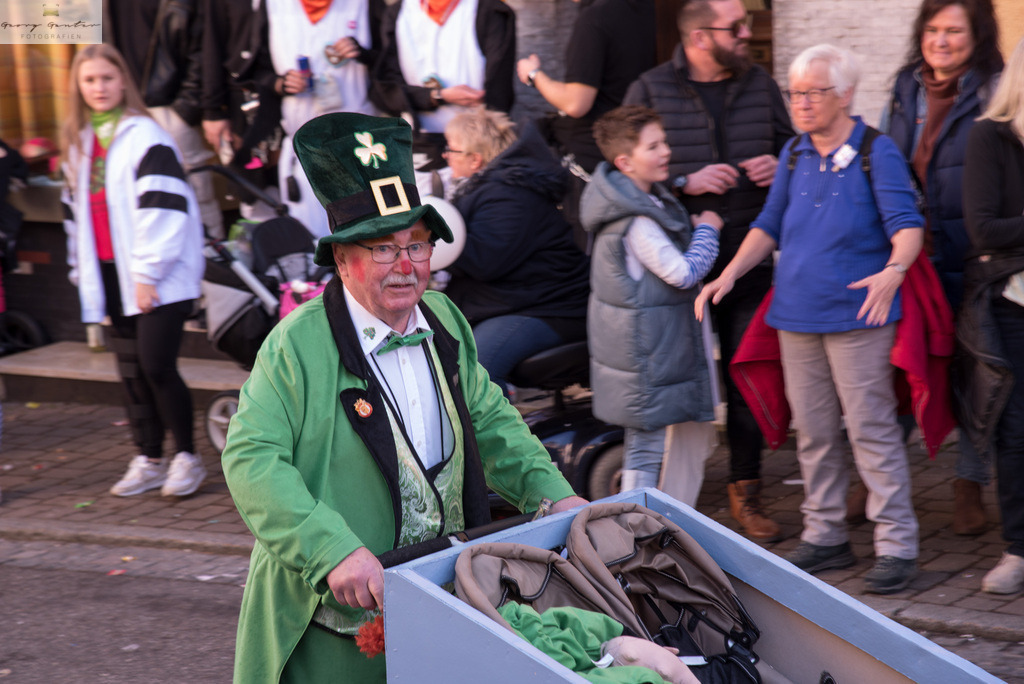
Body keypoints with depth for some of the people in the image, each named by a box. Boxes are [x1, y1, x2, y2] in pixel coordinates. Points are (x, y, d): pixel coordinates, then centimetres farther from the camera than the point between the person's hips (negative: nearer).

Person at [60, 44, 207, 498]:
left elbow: (163, 207, -16)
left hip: (158, 276, -7)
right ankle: (148, 461, 17)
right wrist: (81, 270, 18)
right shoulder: (79, 144, 14)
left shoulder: (145, 138, -10)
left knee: (156, 366, -12)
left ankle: (187, 457, 2)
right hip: (111, 275, 7)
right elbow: (75, 210, 22)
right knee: (131, 372, 8)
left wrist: (148, 274, -17)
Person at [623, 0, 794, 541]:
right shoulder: (650, 91, -1)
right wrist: (686, 182, -16)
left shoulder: (760, 85, 11)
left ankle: (745, 492, 19)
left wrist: (779, 167, -1)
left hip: (749, 260, 3)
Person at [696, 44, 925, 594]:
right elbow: (769, 225, 18)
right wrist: (730, 273, 4)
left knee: (871, 428, -5)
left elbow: (907, 223, -13)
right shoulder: (794, 155, 11)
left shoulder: (876, 153, -6)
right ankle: (824, 536, 24)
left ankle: (896, 545, 1)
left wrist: (895, 269, -33)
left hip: (856, 315, -6)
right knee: (812, 430, 12)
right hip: (797, 313, 6)